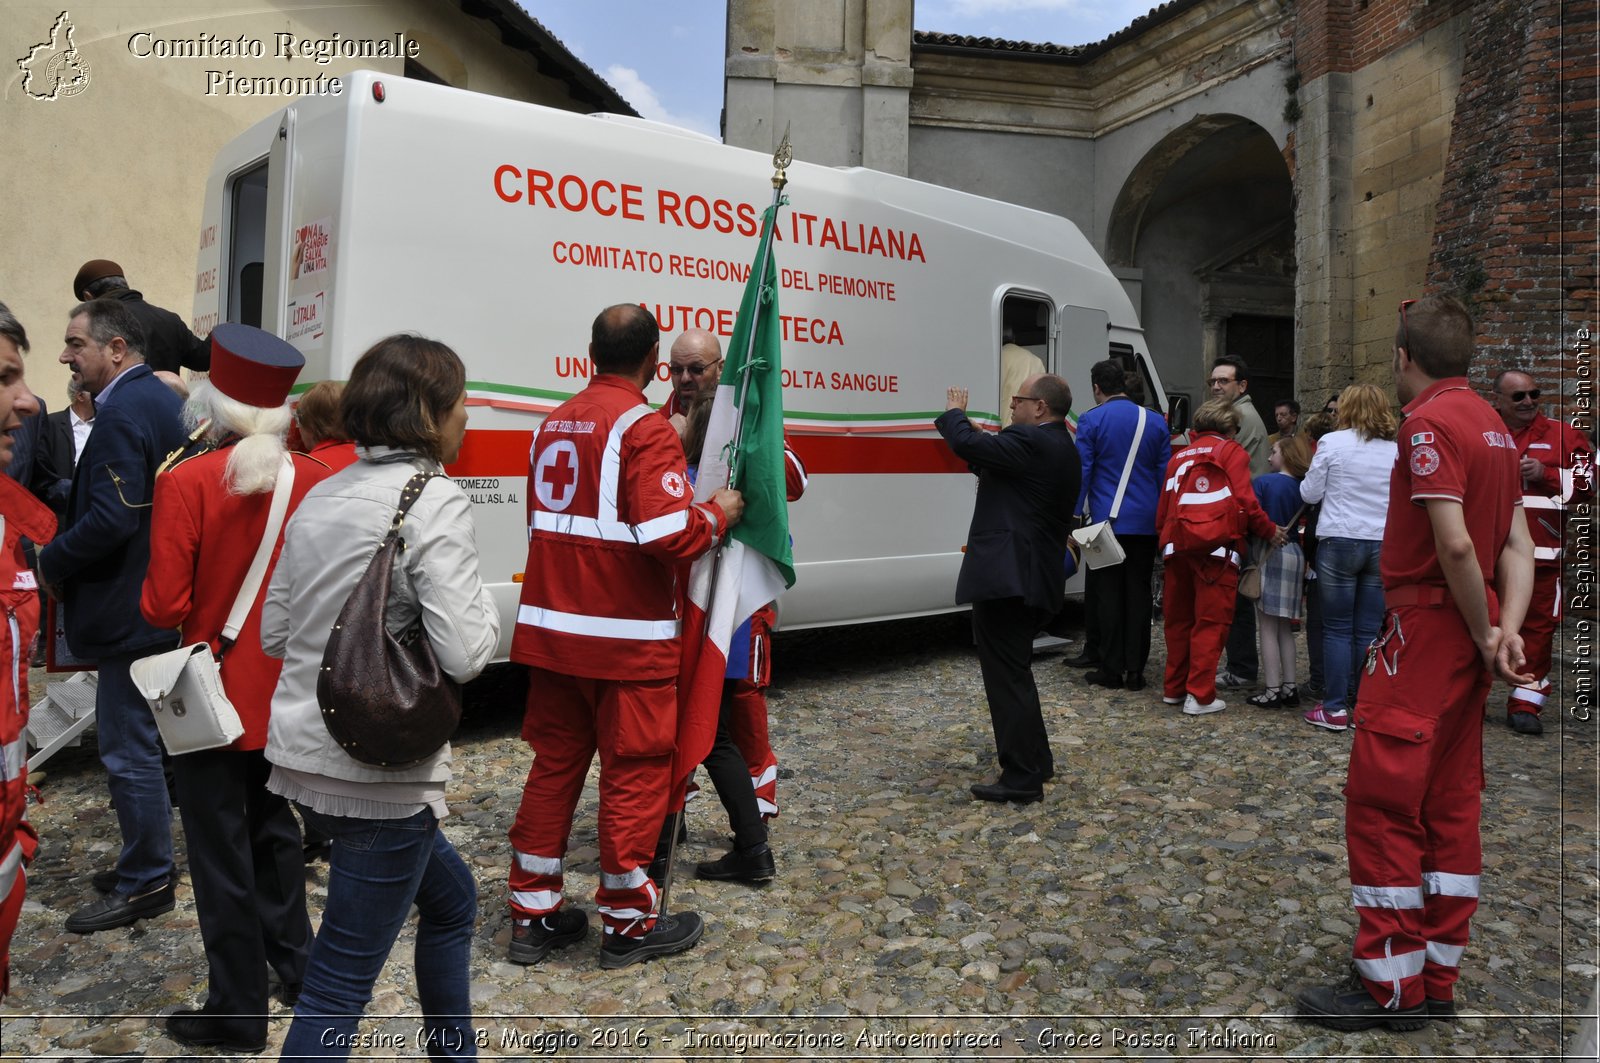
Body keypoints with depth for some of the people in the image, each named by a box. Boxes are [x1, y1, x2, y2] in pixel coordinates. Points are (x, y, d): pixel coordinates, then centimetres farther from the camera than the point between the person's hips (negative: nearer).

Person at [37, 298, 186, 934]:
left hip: (131, 612, -11)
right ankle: (147, 862, 33)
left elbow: (110, 519, -26)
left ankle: (144, 883, 13)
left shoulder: (122, 415, -19)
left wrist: (51, 563, -10)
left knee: (129, 752, 1)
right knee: (151, 742, 19)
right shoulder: (161, 399, 12)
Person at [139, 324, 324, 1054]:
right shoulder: (315, 478, -5)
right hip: (288, 696, 5)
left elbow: (164, 609, -15)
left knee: (222, 856, 9)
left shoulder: (186, 482, -17)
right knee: (275, 833, 24)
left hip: (213, 697, -4)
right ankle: (296, 967, 38)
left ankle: (237, 1012, 22)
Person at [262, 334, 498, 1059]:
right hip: (378, 774, -9)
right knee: (338, 990, 3)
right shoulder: (436, 501, -15)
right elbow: (464, 654, -20)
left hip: (302, 756, 9)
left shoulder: (321, 496, 8)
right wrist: (483, 602, -3)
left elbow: (274, 633, 14)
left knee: (451, 898, 28)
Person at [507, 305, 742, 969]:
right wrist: (719, 514, -6)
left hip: (550, 631, 7)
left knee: (554, 763, 15)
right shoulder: (645, 429, -14)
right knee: (634, 771, 6)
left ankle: (534, 914, 25)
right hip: (625, 639, -7)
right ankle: (628, 922, 18)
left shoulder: (555, 423, 11)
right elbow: (670, 534, -23)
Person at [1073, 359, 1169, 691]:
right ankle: (1135, 670, 10)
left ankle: (1112, 669, 5)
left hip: (1107, 521, -3)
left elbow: (1081, 472, -7)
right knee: (1139, 594, 8)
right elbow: (1165, 473, 11)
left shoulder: (1091, 420, -4)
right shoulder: (1156, 421, 9)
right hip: (1145, 523, 4)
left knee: (1106, 594, 3)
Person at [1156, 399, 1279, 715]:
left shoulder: (1179, 457, 19)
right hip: (1215, 547, -5)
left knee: (1178, 620, 14)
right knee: (1211, 622, -1)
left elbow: (1163, 508, 16)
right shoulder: (1231, 451, 3)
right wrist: (1269, 531, 3)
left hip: (1176, 545, 6)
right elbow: (1244, 499, -8)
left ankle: (1174, 688, 22)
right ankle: (1200, 695, -2)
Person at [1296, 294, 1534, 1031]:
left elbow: (1454, 543, -23)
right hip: (1469, 636, 10)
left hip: (1426, 626, -10)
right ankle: (1436, 980, 22)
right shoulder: (1491, 424, 14)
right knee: (1451, 805, 13)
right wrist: (1508, 630, -3)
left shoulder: (1429, 422, -14)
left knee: (1381, 800, -3)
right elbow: (1517, 544, 7)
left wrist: (1485, 636, -11)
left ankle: (1389, 987, 5)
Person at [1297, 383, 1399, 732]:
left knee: (1337, 628, 3)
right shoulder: (1397, 449, 4)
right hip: (1383, 545, 3)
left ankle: (1335, 708, 4)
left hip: (1339, 542, -3)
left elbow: (1310, 493, 0)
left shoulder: (1332, 442, -6)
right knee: (1369, 630, 8)